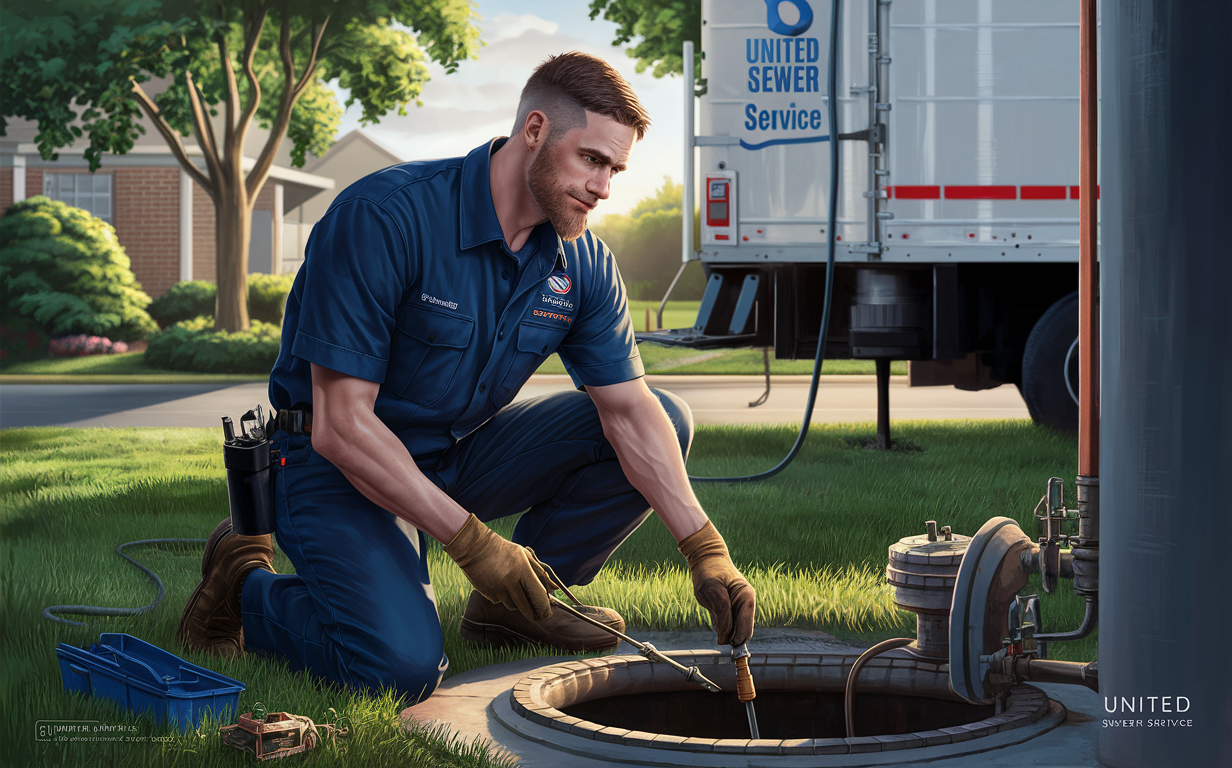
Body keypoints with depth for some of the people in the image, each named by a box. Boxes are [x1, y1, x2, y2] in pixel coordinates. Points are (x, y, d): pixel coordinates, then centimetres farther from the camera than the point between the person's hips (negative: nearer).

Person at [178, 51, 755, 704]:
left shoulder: (582, 263, -6)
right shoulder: (383, 216, -27)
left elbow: (630, 411, -7)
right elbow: (341, 425, -28)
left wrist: (704, 549, -21)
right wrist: (472, 542, -30)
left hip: (463, 452, 7)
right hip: (337, 464, -7)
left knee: (665, 420, -5)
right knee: (404, 667, -29)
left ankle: (511, 605, 5)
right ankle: (245, 586, 1)